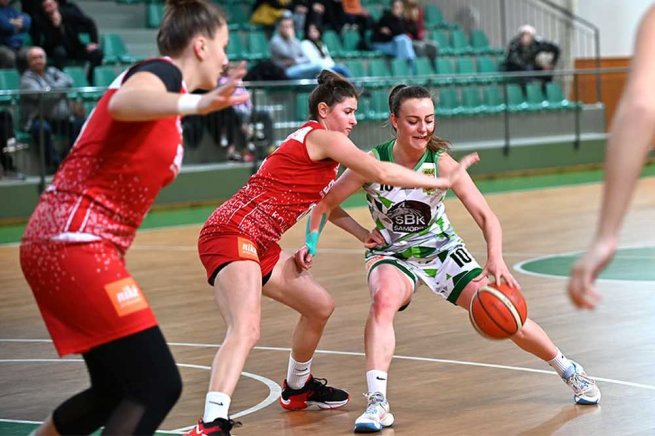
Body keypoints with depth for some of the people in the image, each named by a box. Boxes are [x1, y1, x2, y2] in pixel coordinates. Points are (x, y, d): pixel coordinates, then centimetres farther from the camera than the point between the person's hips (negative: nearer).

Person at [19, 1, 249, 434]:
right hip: (74, 242, -10)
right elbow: (122, 102, -33)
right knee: (159, 386, -11)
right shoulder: (162, 72, -8)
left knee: (116, 390, 16)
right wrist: (195, 103, -48)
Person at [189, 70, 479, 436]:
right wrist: (442, 182, -4)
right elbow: (382, 174, -13)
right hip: (231, 236, -10)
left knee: (320, 306, 24)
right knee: (246, 330, -30)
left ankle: (298, 389, 45)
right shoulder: (322, 137, -7)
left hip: (259, 245, 10)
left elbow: (323, 202, 32)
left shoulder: (308, 141, 20)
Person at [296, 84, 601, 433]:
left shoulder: (441, 163, -19)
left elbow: (485, 215, -26)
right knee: (384, 299, -34)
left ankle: (569, 371, 21)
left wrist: (496, 259, -41)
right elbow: (326, 204, -7)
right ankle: (377, 405, -37)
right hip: (392, 256, -1)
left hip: (443, 251, 1)